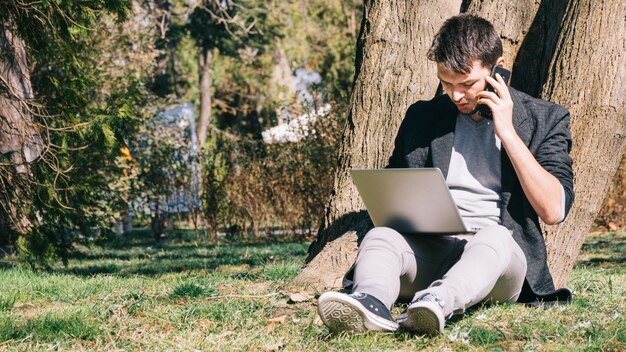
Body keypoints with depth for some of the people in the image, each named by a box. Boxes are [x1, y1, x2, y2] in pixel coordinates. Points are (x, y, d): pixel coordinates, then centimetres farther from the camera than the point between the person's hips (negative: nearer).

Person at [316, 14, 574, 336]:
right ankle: (370, 304, -61)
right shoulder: (422, 117, 18)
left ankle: (437, 303, -66)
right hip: (427, 250, 3)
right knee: (381, 236, -28)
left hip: (498, 250, -3)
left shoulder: (545, 120, 9)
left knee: (493, 236, -36)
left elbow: (553, 210, -3)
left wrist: (507, 133, -6)